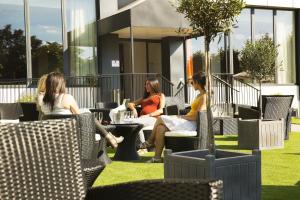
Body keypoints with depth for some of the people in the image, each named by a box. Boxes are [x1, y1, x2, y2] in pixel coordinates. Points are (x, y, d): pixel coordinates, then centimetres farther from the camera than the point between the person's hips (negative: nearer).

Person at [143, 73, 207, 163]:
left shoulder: (204, 97, -11)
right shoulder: (199, 95, 20)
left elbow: (196, 117, -18)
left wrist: (182, 117, -10)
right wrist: (181, 116, 6)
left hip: (192, 124, -9)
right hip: (187, 121, 9)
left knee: (161, 119, -14)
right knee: (161, 128, -12)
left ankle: (150, 141, 2)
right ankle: (157, 157, -12)